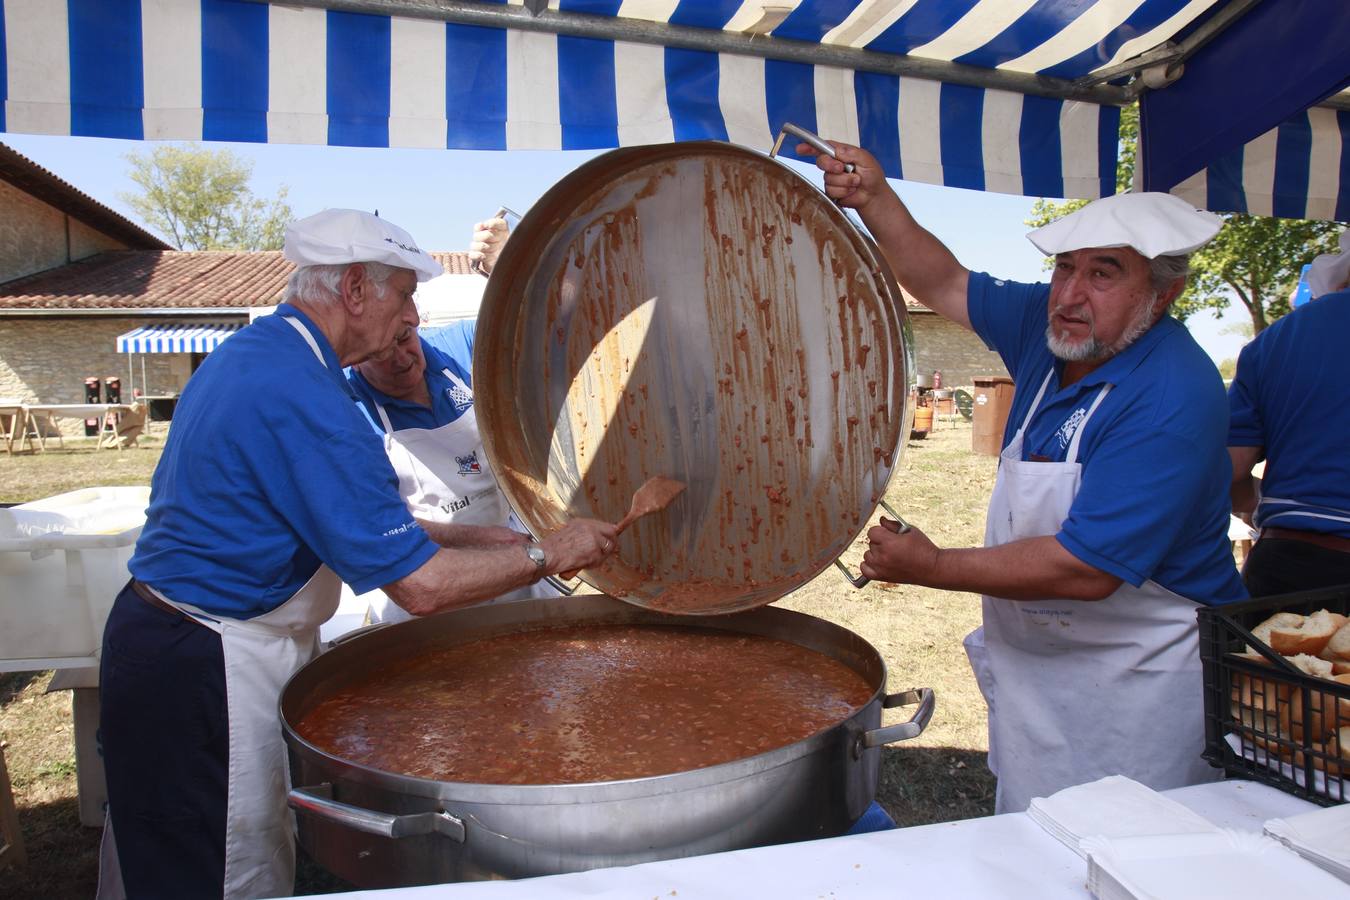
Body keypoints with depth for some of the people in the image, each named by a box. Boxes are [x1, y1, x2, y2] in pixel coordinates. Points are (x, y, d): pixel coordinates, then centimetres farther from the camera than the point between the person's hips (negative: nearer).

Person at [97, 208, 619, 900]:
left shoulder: (246, 353, 8)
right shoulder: (302, 397, -25)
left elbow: (351, 517, 13)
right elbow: (420, 585, -27)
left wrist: (479, 538, 8)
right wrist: (547, 554, -13)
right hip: (209, 671, -10)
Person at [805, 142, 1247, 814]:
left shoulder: (1171, 399, -26)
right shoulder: (1052, 328, -2)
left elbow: (1087, 569, -29)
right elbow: (947, 286, 11)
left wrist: (934, 567, -20)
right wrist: (875, 200, -2)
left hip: (1136, 692, -7)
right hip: (1033, 669, 7)